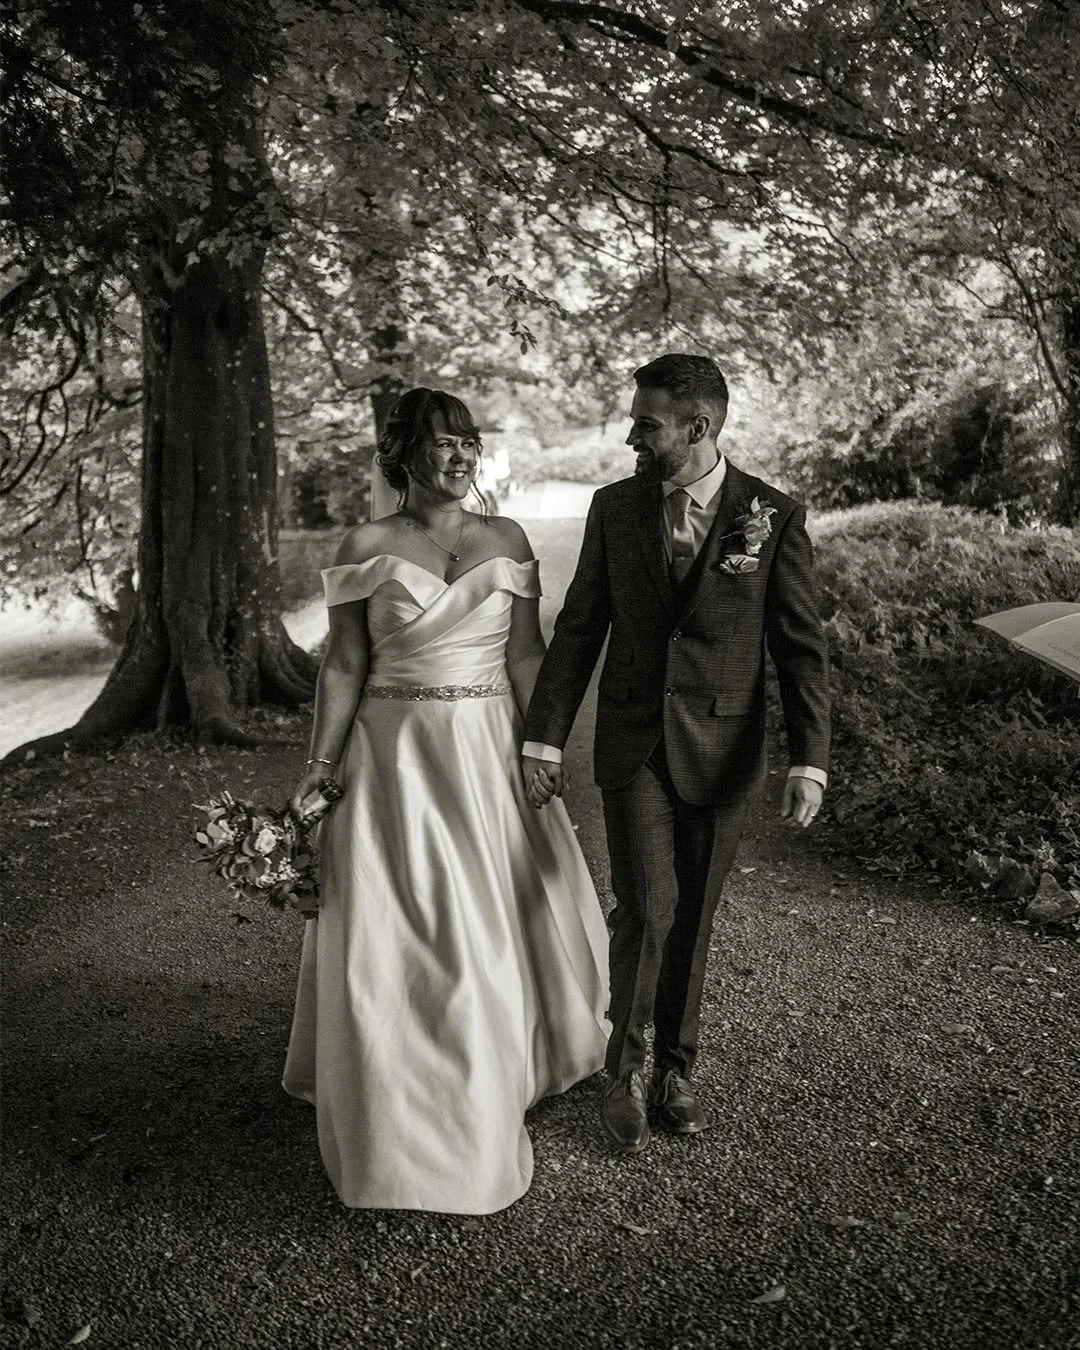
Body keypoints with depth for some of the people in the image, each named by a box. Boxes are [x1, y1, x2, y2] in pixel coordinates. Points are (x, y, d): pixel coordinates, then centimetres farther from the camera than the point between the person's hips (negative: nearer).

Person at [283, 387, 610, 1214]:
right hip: (395, 758, -2)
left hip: (491, 753, 2)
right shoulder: (367, 546, -3)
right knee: (396, 939, 5)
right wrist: (320, 767, -6)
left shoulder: (507, 540, 3)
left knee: (503, 922, 13)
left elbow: (526, 656, 1)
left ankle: (498, 1082, 40)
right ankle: (407, 1121, 26)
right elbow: (345, 665, -2)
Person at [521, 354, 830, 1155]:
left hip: (721, 751, 0)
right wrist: (545, 736, 1)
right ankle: (627, 1068, 18)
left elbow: (802, 648, -4)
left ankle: (677, 1071, 31)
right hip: (632, 744, 1)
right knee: (646, 909, -7)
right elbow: (579, 629, 4)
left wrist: (810, 761, -11)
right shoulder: (614, 508, 1)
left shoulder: (775, 517, -5)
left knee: (693, 918, 10)